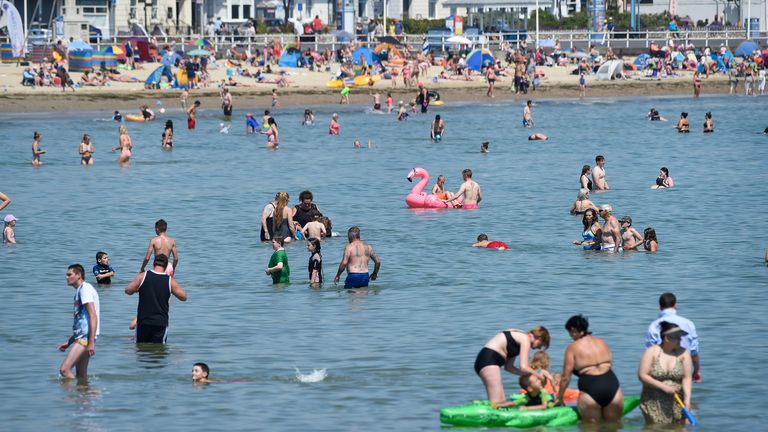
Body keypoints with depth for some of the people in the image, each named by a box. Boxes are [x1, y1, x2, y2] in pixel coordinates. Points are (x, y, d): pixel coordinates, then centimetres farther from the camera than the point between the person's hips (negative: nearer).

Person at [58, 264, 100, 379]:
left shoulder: (85, 289, -9)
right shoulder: (80, 291, 23)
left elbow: (93, 316, -18)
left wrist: (91, 342, -23)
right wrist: (68, 342, 24)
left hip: (85, 338, -11)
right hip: (81, 338, 11)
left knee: (64, 369, -18)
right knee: (81, 375, 10)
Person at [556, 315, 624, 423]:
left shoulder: (572, 348, 2)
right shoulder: (602, 343, 16)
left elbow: (566, 377, 1)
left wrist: (559, 398, 12)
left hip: (590, 389, -4)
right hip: (612, 385, 4)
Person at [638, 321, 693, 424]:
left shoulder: (683, 353, 0)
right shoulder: (652, 352, -5)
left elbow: (687, 378, -4)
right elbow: (642, 375, -9)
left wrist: (687, 399, -17)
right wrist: (663, 387, -15)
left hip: (676, 403, 2)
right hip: (654, 403, -2)